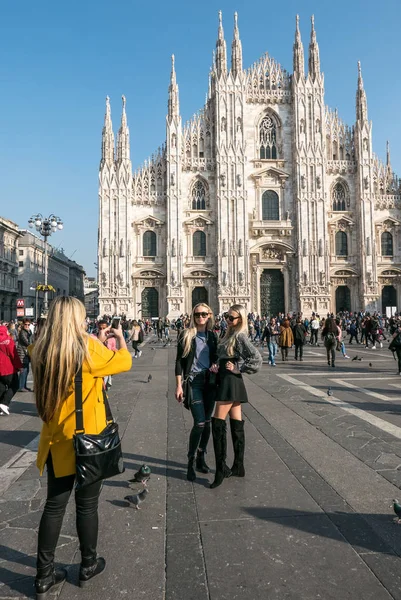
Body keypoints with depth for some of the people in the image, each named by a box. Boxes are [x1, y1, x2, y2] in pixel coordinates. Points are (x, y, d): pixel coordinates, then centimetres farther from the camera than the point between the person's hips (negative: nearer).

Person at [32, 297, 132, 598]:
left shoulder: (42, 350, -4)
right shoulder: (87, 348, -19)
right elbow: (124, 362, -4)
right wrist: (121, 339, 13)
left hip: (56, 439, 5)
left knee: (55, 505, 15)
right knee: (87, 505, 13)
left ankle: (44, 575, 26)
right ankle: (88, 565, 32)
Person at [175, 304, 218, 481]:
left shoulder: (212, 336, 9)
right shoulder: (186, 335, -3)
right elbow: (179, 361, -4)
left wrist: (215, 365, -6)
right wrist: (179, 385, -9)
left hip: (209, 381, 4)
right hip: (193, 381, -4)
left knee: (207, 422, 9)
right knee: (199, 422, -11)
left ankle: (201, 457, 26)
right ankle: (190, 462, 6)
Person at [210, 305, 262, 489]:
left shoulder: (240, 337, -12)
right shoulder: (230, 335, 14)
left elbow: (257, 359, -21)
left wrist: (237, 368, -16)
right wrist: (217, 366, 5)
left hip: (230, 382, -9)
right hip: (227, 382, 9)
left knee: (218, 424, -8)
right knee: (236, 424, 12)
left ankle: (221, 469, -3)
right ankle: (238, 467, 20)